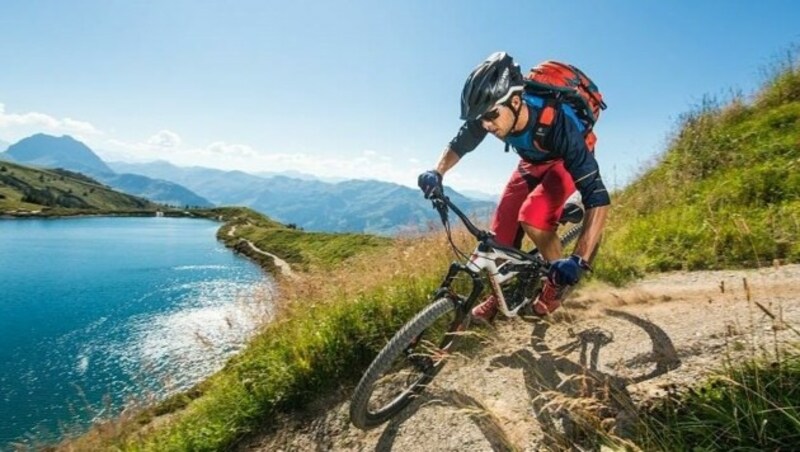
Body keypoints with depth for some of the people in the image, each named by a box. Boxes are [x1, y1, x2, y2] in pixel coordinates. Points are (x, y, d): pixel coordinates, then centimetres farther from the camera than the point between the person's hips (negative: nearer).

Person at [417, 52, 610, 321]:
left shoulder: (558, 122, -41)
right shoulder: (489, 112, -28)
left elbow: (597, 197, -42)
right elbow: (459, 144, -8)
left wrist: (579, 260, -49)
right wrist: (437, 172, -29)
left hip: (567, 161, -4)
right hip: (532, 162, 5)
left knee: (532, 217, -30)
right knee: (501, 231, -6)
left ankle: (557, 281, -2)